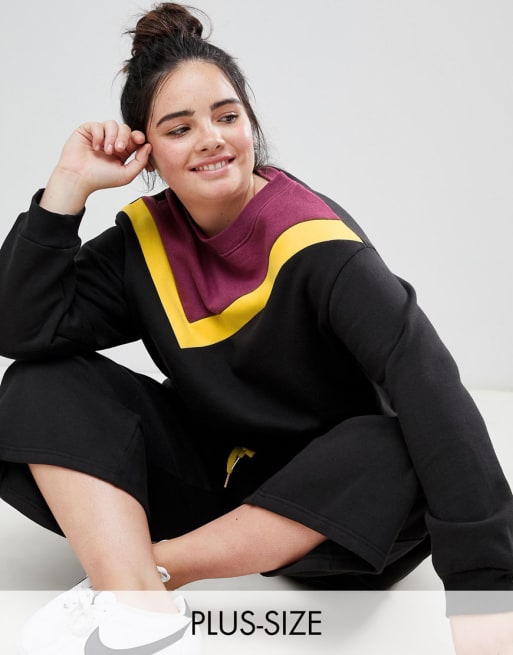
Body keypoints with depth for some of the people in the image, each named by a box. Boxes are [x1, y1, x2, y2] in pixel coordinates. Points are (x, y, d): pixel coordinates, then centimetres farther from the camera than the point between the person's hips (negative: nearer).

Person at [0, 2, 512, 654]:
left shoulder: (310, 237, -21)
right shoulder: (145, 238, -4)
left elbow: (427, 382, -34)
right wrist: (70, 183, -17)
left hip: (318, 491, -3)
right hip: (204, 471, 4)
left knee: (402, 458, -36)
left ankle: (156, 565, -24)